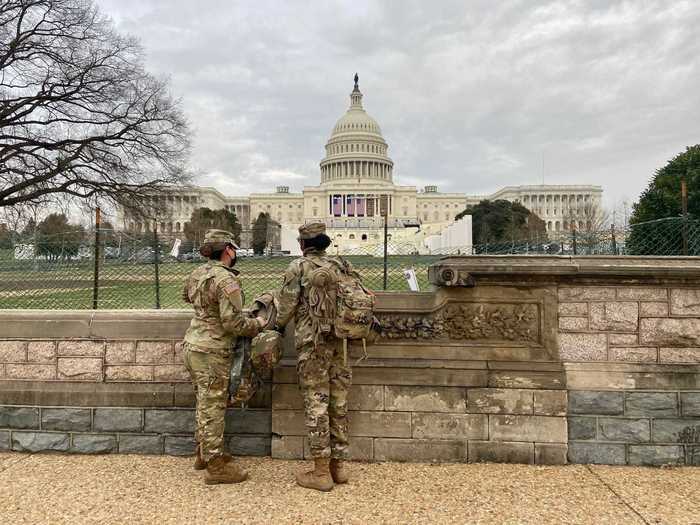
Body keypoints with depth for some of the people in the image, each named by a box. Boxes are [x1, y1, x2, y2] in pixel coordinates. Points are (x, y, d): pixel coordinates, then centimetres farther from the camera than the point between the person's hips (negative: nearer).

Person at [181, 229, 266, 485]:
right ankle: (215, 465, 9)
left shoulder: (197, 274, 7)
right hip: (212, 352, -9)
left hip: (192, 345, 9)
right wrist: (257, 324, -6)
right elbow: (234, 323, -22)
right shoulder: (227, 280, -19)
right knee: (213, 407, -1)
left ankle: (203, 453, 34)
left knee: (205, 403, 21)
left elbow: (186, 296, 30)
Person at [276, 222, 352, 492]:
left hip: (313, 343, -5)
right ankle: (338, 465, 22)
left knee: (316, 404, 1)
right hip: (341, 342, 5)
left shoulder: (298, 267, -4)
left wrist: (278, 325, 16)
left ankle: (321, 472, 8)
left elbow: (287, 306, -3)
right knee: (338, 403, 12)